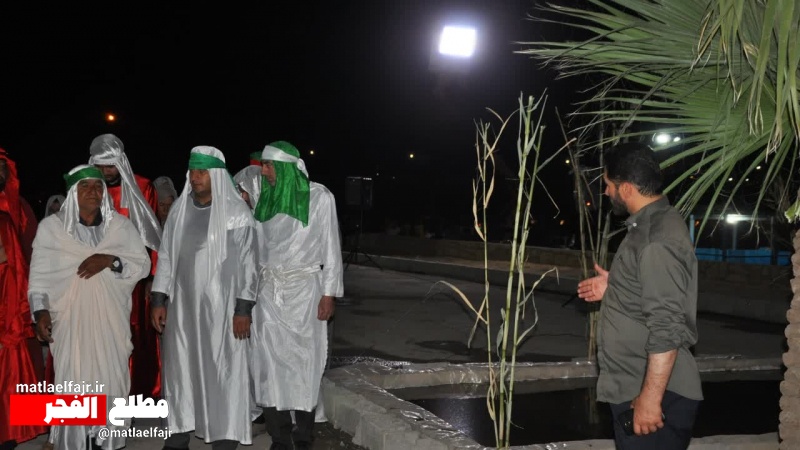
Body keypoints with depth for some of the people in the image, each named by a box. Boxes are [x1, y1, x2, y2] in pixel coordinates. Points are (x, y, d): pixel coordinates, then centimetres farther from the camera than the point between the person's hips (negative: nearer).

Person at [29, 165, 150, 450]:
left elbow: (143, 265, 4)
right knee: (73, 382, -3)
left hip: (111, 320, 2)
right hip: (70, 320, -1)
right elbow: (39, 274, 3)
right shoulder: (51, 227, 2)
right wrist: (40, 310, -8)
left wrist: (110, 261, -12)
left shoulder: (120, 225, 5)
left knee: (111, 380, 3)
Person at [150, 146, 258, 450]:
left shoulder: (238, 213, -7)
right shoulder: (179, 209, 5)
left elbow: (249, 263, -6)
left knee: (223, 371, -1)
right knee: (181, 369, 10)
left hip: (222, 306, -4)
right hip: (182, 305, 4)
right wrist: (159, 300, 4)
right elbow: (166, 256, 10)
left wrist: (243, 309, -10)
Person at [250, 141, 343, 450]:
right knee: (270, 363, 0)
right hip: (269, 290, 3)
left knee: (303, 361, 1)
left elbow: (331, 248, -3)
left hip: (304, 289, -3)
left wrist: (329, 293, -7)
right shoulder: (265, 198, 6)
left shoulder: (319, 197, -4)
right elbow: (258, 246, 11)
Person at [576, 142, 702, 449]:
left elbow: (666, 328, -26)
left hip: (653, 391, -10)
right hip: (634, 386, 10)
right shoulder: (651, 224, 11)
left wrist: (651, 396, -25)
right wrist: (613, 287, 20)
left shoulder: (658, 239, -22)